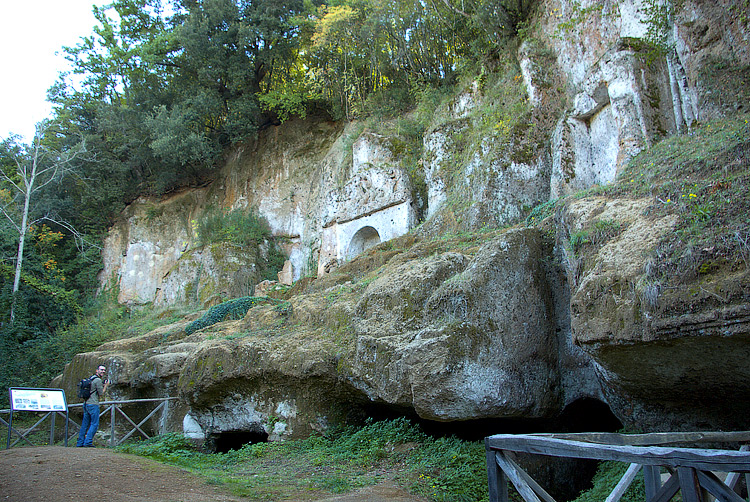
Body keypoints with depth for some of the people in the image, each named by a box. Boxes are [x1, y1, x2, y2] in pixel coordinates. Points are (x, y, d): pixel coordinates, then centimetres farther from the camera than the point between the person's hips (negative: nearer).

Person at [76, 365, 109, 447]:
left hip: (86, 403, 9)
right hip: (93, 404, -9)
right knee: (94, 424, -5)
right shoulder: (98, 380, -10)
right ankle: (88, 442, -9)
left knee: (85, 424, 12)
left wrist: (103, 385, 18)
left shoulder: (91, 378, 18)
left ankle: (80, 443, 15)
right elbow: (101, 394, -10)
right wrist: (106, 385, 2)